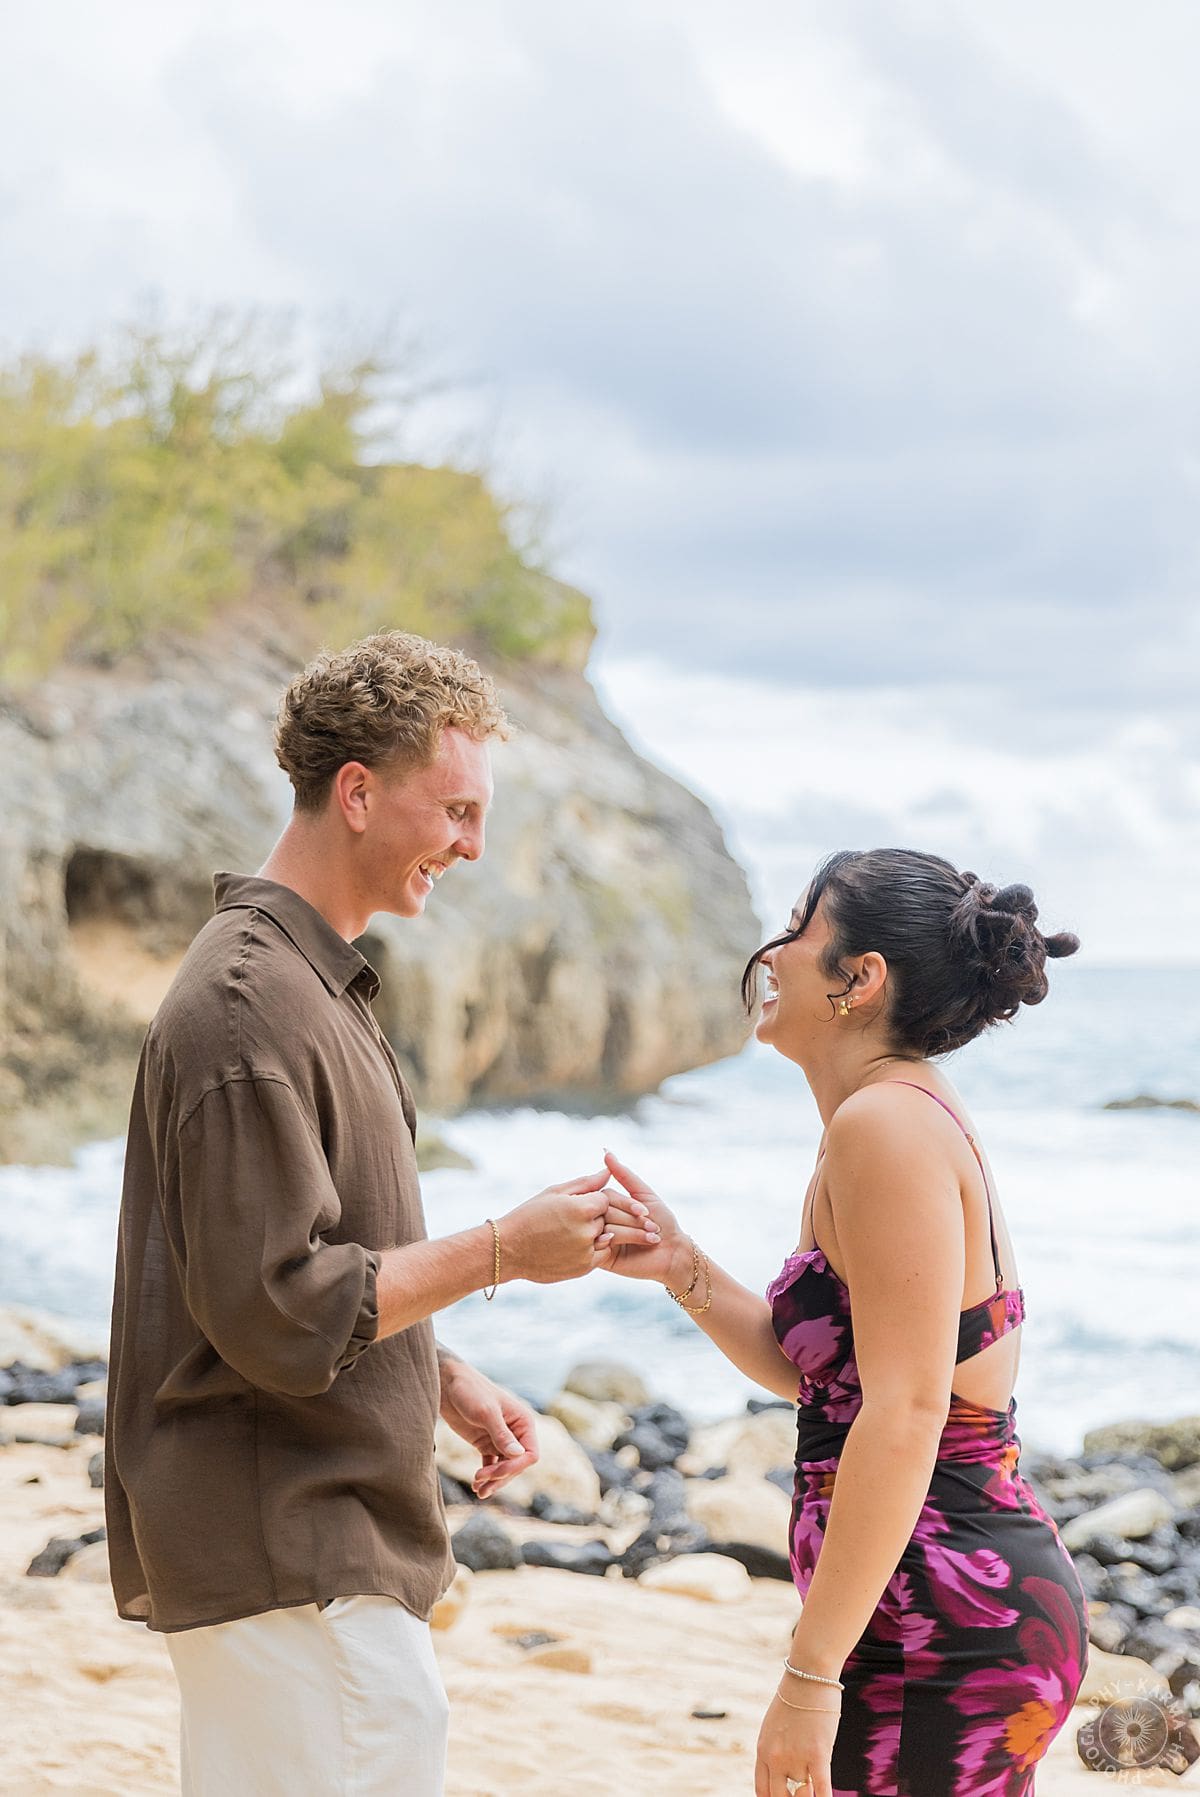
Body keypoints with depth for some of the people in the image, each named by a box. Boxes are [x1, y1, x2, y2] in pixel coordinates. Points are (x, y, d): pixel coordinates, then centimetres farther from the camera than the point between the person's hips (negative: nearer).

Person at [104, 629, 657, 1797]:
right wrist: (502, 1250, -16)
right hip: (287, 1562, -10)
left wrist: (442, 1379, 14)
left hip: (315, 1538, 10)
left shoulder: (314, 982, 16)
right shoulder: (249, 1008, -19)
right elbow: (279, 1314, -22)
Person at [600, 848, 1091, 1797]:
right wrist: (684, 1269, 8)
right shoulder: (919, 1115, 14)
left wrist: (811, 1673, -23)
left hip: (945, 1637, -10)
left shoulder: (887, 1123, -17)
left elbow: (905, 1414, -24)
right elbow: (821, 1374, 19)